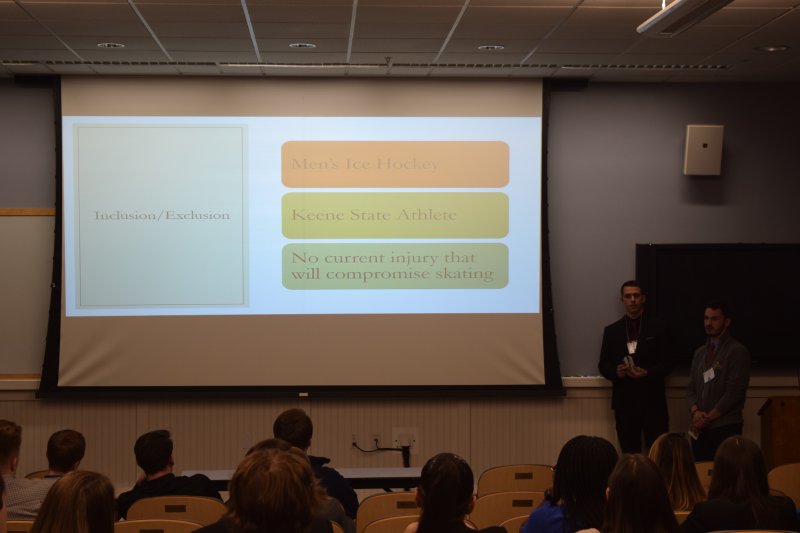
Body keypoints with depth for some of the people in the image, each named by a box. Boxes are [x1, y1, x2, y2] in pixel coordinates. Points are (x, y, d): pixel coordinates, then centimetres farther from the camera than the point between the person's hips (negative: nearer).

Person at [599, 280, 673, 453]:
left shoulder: (658, 327, 4)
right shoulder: (611, 331, 11)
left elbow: (668, 362, 1)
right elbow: (603, 365, 11)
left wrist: (648, 373, -16)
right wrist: (616, 371, -11)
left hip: (652, 400, -2)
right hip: (624, 400, 2)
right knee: (629, 453, 3)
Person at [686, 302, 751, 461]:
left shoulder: (737, 352, -5)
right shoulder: (700, 352, 16)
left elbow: (734, 393, -12)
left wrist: (708, 417, -11)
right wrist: (696, 411, -5)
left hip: (726, 429, -6)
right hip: (700, 429, 6)